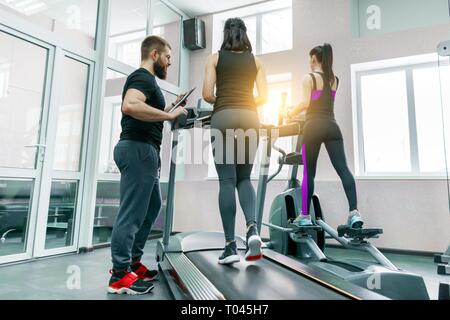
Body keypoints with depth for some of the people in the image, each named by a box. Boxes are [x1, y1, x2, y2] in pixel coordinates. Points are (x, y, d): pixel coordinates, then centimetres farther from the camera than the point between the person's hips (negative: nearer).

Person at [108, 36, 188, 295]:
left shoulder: (145, 79, 25)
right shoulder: (143, 77, -8)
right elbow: (130, 106, -28)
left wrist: (169, 110, 19)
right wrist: (168, 115, -21)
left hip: (144, 151, 11)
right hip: (138, 149, -11)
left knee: (152, 208, 17)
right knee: (132, 213, -6)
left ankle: (133, 263, 25)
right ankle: (120, 275, 5)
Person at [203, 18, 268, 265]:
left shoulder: (215, 58, 10)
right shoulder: (255, 61, 15)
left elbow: (207, 94, -1)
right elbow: (263, 97, 6)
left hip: (224, 117, -2)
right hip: (249, 118, 2)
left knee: (227, 181, -3)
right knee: (244, 178, 12)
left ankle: (231, 246, -4)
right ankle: (253, 228, -9)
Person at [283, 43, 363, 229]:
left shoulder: (309, 78, 0)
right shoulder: (334, 80, 18)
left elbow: (305, 103, -11)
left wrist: (290, 113, 6)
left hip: (313, 127, -4)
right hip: (332, 127, 5)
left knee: (309, 173, 3)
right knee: (343, 169, -4)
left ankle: (305, 216, 10)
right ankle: (354, 212, -16)